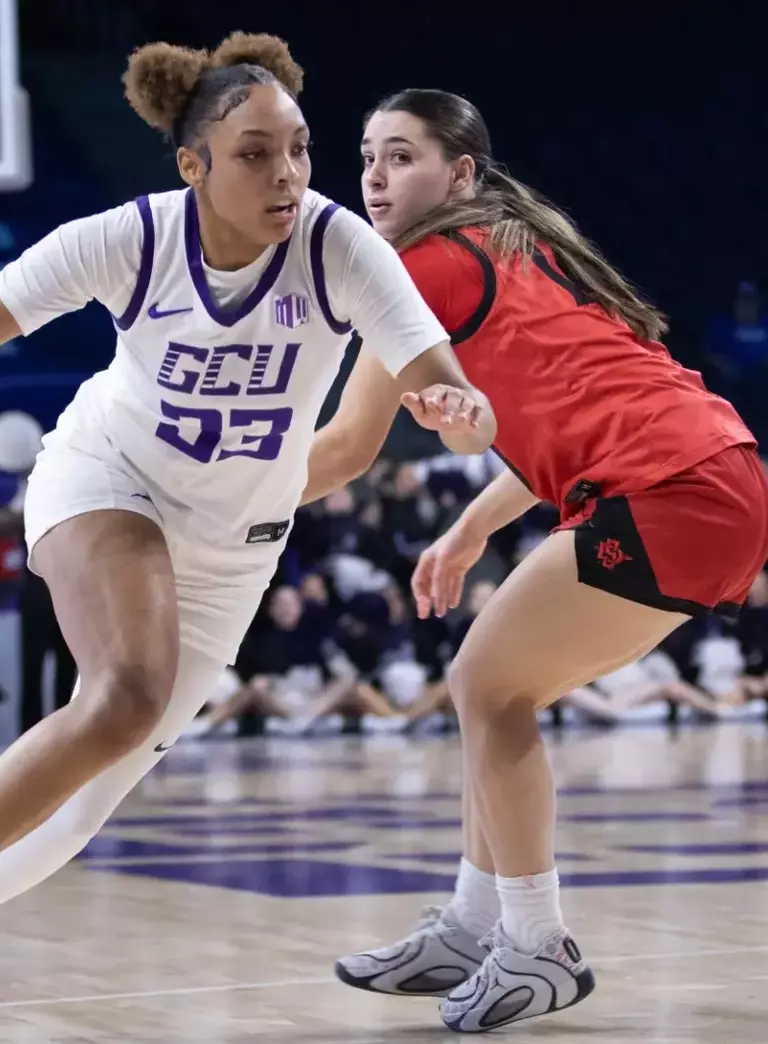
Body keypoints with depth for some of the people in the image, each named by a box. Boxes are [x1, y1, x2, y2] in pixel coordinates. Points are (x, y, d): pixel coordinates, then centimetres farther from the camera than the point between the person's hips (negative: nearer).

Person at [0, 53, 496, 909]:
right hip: (104, 479, -2)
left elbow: (467, 409, -30)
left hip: (232, 544, 3)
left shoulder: (341, 248, -25)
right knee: (129, 699, -31)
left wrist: (458, 414, -54)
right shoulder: (125, 241, -24)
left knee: (93, 793, 7)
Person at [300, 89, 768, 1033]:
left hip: (665, 494, -9)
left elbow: (346, 448, 1)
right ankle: (468, 934, 24)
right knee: (488, 686, 16)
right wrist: (471, 530, 27)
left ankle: (538, 951, 8)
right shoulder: (518, 249, 23)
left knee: (490, 688, 3)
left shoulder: (428, 263, -2)